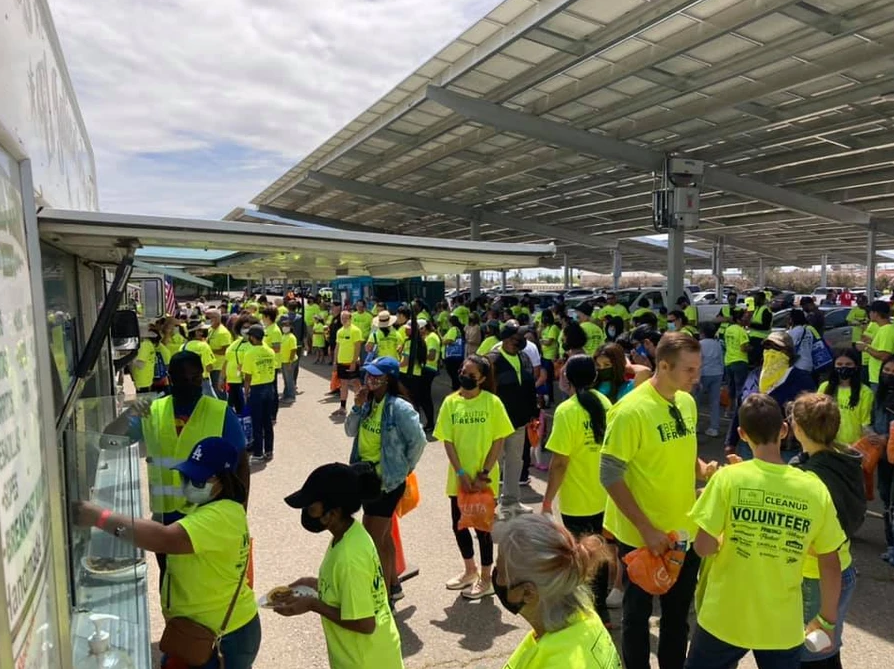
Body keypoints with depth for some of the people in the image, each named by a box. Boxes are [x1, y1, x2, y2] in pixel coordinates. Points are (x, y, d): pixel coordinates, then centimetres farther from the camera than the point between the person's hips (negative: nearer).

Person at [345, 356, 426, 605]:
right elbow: (350, 431, 3)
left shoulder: (399, 407, -21)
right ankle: (393, 585, 37)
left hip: (388, 479, -8)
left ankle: (385, 594, 17)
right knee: (383, 534, 20)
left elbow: (418, 440, -18)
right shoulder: (368, 402, 1)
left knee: (373, 539, -1)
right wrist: (357, 407, -12)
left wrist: (406, 467, -6)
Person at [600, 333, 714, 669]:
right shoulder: (631, 410, -22)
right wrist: (646, 529, -20)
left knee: (678, 614, 22)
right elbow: (610, 476, -19)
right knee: (638, 614, 15)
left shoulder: (687, 402, 0)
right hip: (643, 536, -6)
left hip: (685, 531, 6)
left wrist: (702, 468, -7)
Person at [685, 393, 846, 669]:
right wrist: (828, 618, 14)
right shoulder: (815, 488, -9)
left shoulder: (728, 478, -17)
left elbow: (703, 548, -16)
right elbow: (831, 565, -1)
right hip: (783, 627, 2)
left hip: (725, 619, -2)